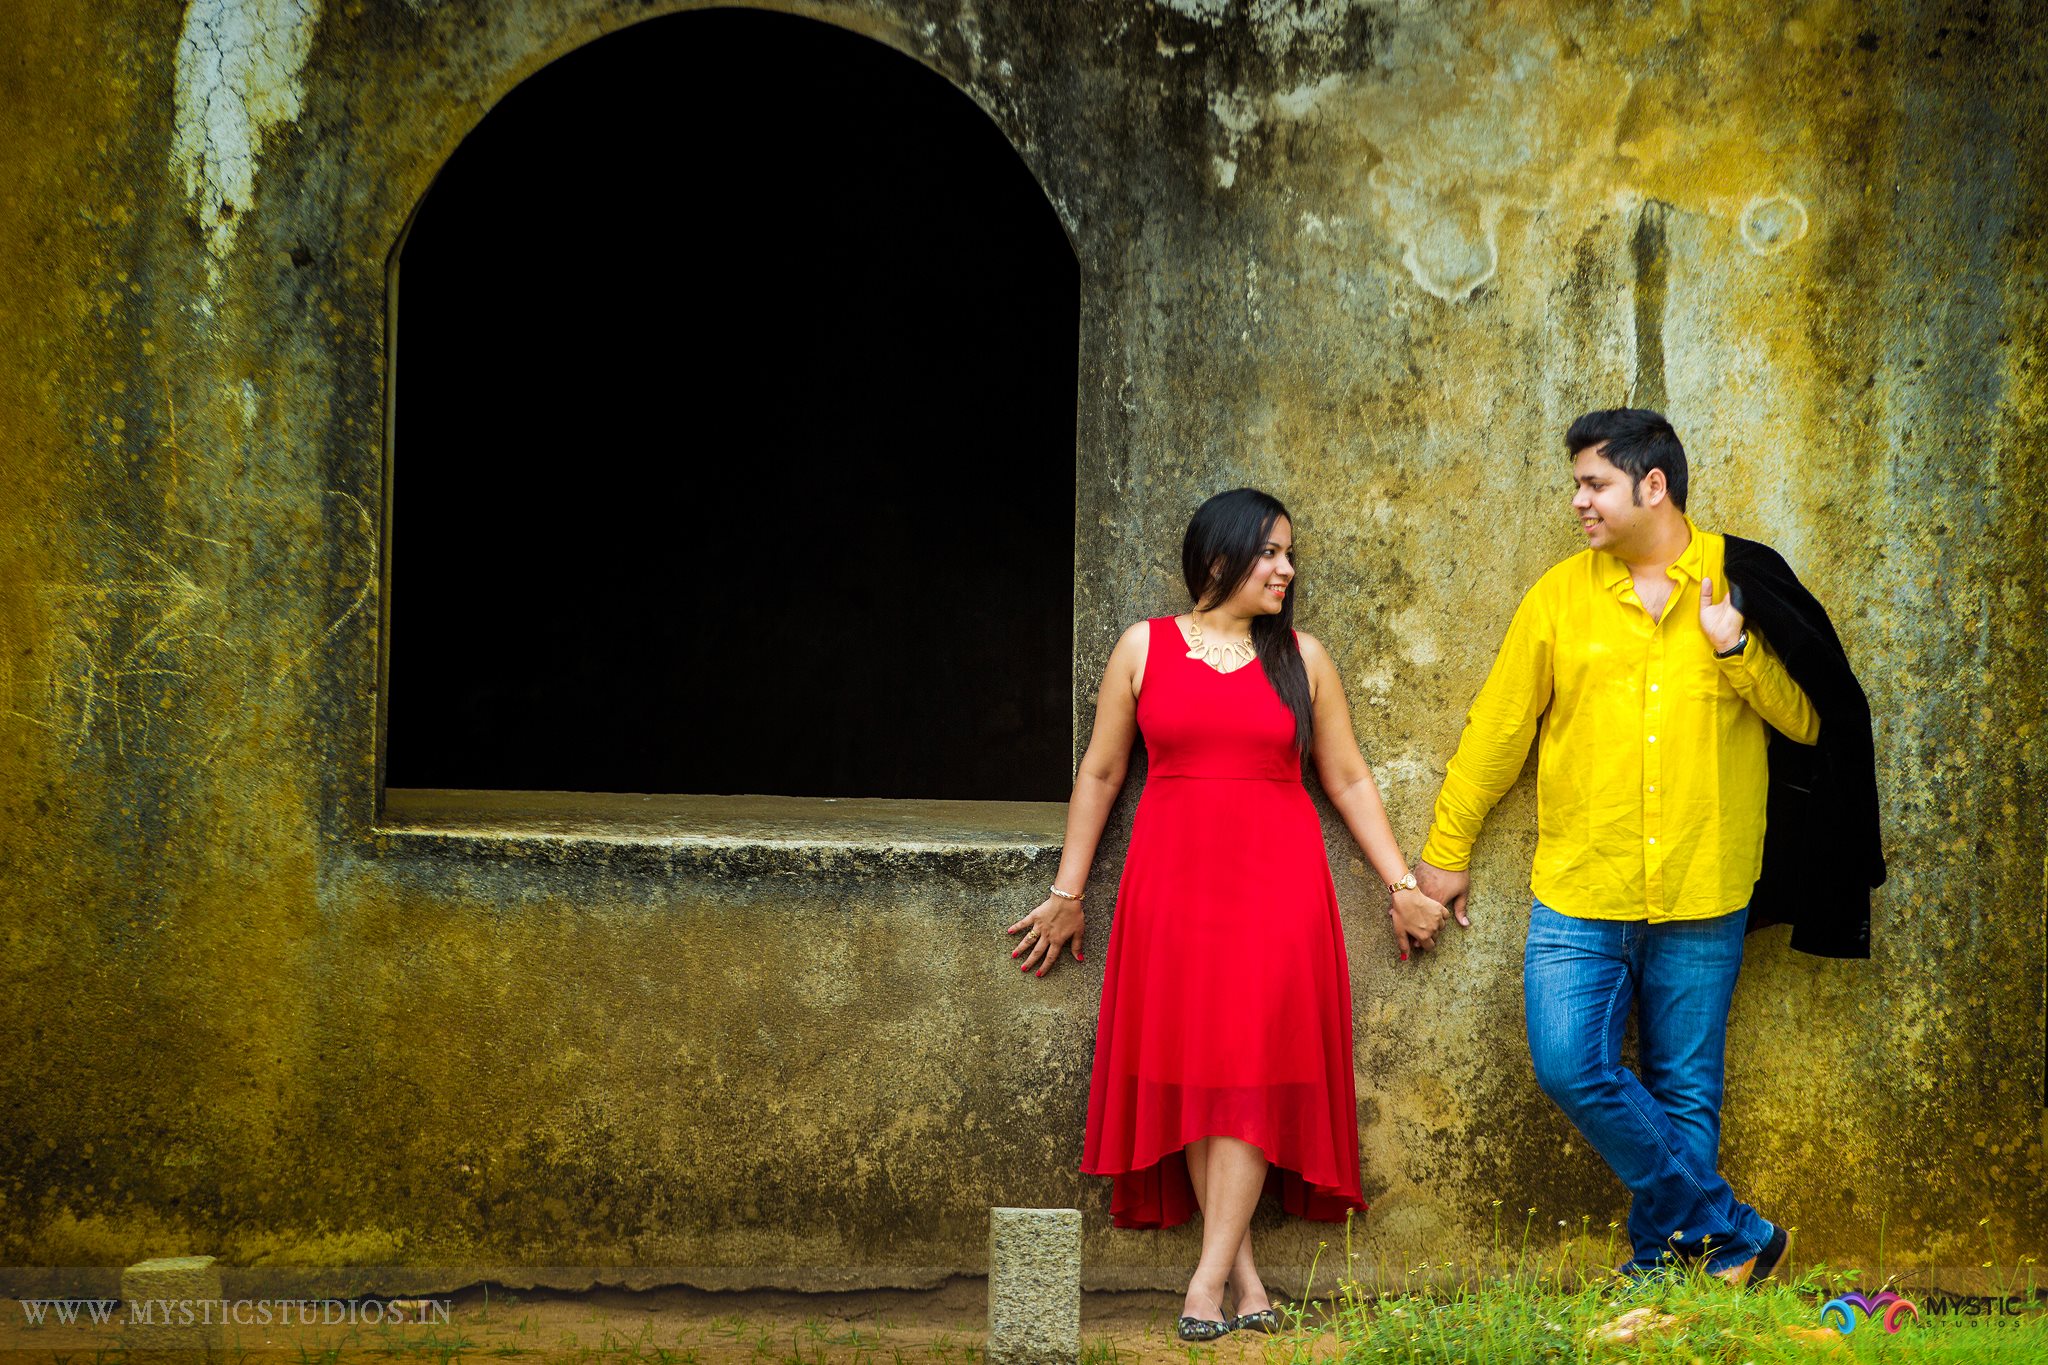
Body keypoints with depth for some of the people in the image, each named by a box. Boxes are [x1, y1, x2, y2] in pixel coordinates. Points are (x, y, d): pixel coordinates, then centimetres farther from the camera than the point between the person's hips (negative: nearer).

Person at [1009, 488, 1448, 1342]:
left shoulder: (1301, 658, 8)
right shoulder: (1144, 649, 6)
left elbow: (1348, 781, 12)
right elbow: (1101, 773, 10)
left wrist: (1402, 886, 8)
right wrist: (1067, 894, 9)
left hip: (1278, 886, 0)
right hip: (1175, 885, 0)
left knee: (1255, 1068, -9)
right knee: (1191, 1069, -3)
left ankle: (1209, 1278, -10)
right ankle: (1246, 1277, 1)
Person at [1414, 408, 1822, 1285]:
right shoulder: (1561, 596, 6)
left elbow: (1808, 721, 1)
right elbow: (1498, 728, 12)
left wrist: (1737, 649, -14)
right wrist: (1447, 849, 15)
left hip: (1701, 895, -1)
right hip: (1580, 891, 1)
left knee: (1684, 1093, 4)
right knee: (1572, 1066, -13)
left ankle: (1663, 1257, 18)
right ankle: (1726, 1230, -2)